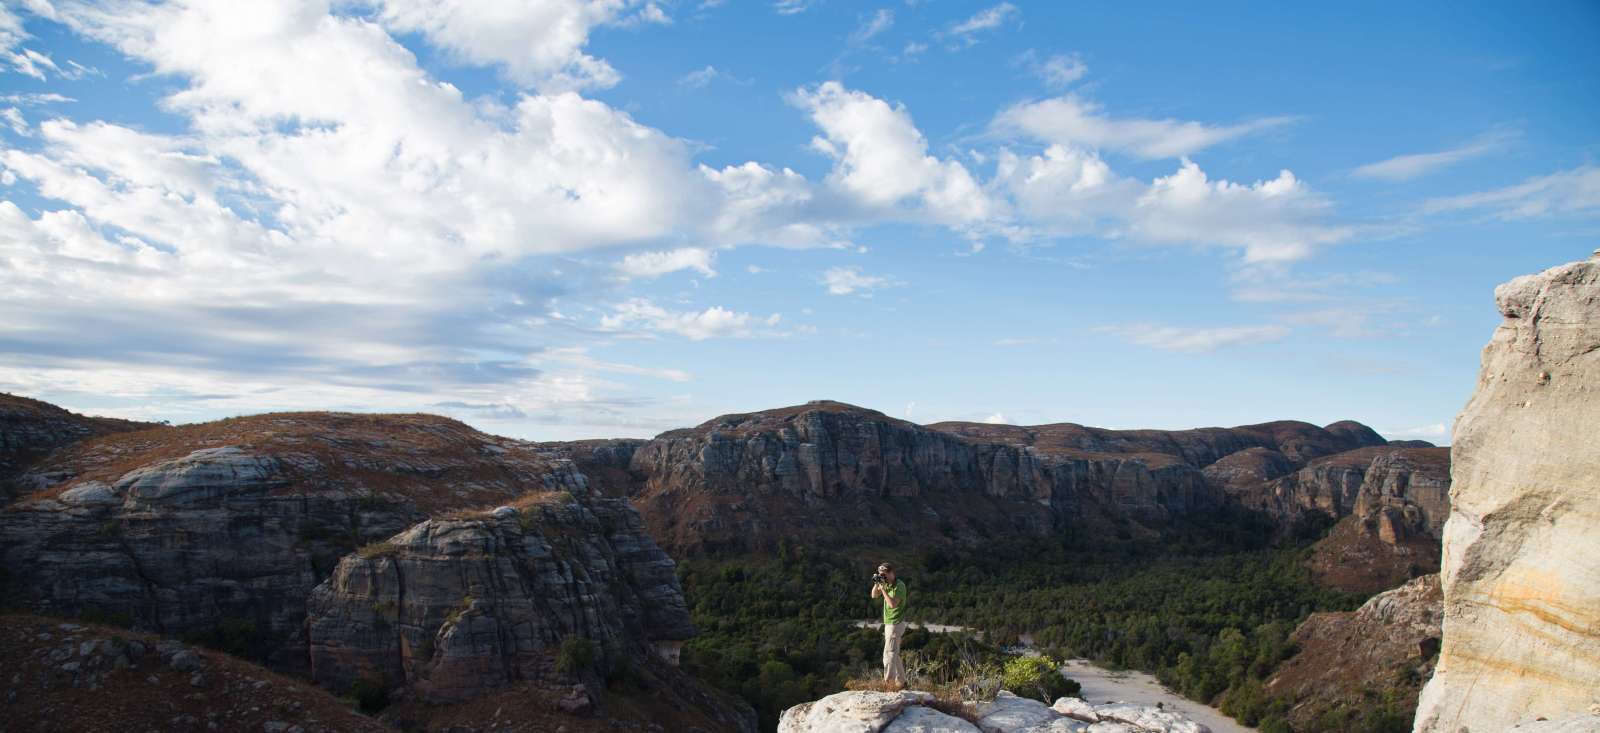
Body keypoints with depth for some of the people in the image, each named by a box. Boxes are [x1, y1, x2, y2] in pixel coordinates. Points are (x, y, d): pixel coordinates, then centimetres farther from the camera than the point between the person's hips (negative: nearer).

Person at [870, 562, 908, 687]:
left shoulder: (899, 586, -19)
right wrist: (876, 584, -6)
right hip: (889, 624, 9)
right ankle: (900, 681, 22)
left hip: (895, 624, -9)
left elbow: (892, 604, -29)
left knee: (889, 654, -7)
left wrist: (883, 588, -26)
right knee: (894, 654, 14)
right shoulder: (886, 583, 5)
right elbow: (874, 596, 12)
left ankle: (888, 681, -2)